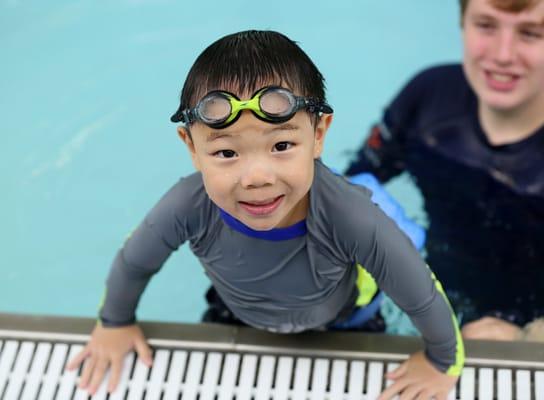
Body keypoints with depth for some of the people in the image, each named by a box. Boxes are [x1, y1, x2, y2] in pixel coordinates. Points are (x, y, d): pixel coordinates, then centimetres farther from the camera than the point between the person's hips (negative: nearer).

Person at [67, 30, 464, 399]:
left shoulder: (352, 220, -48)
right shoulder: (186, 208, -42)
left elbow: (424, 297, -28)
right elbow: (133, 263, -17)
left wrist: (443, 362, -11)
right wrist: (115, 323, 1)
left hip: (341, 324, -1)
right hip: (239, 320, 2)